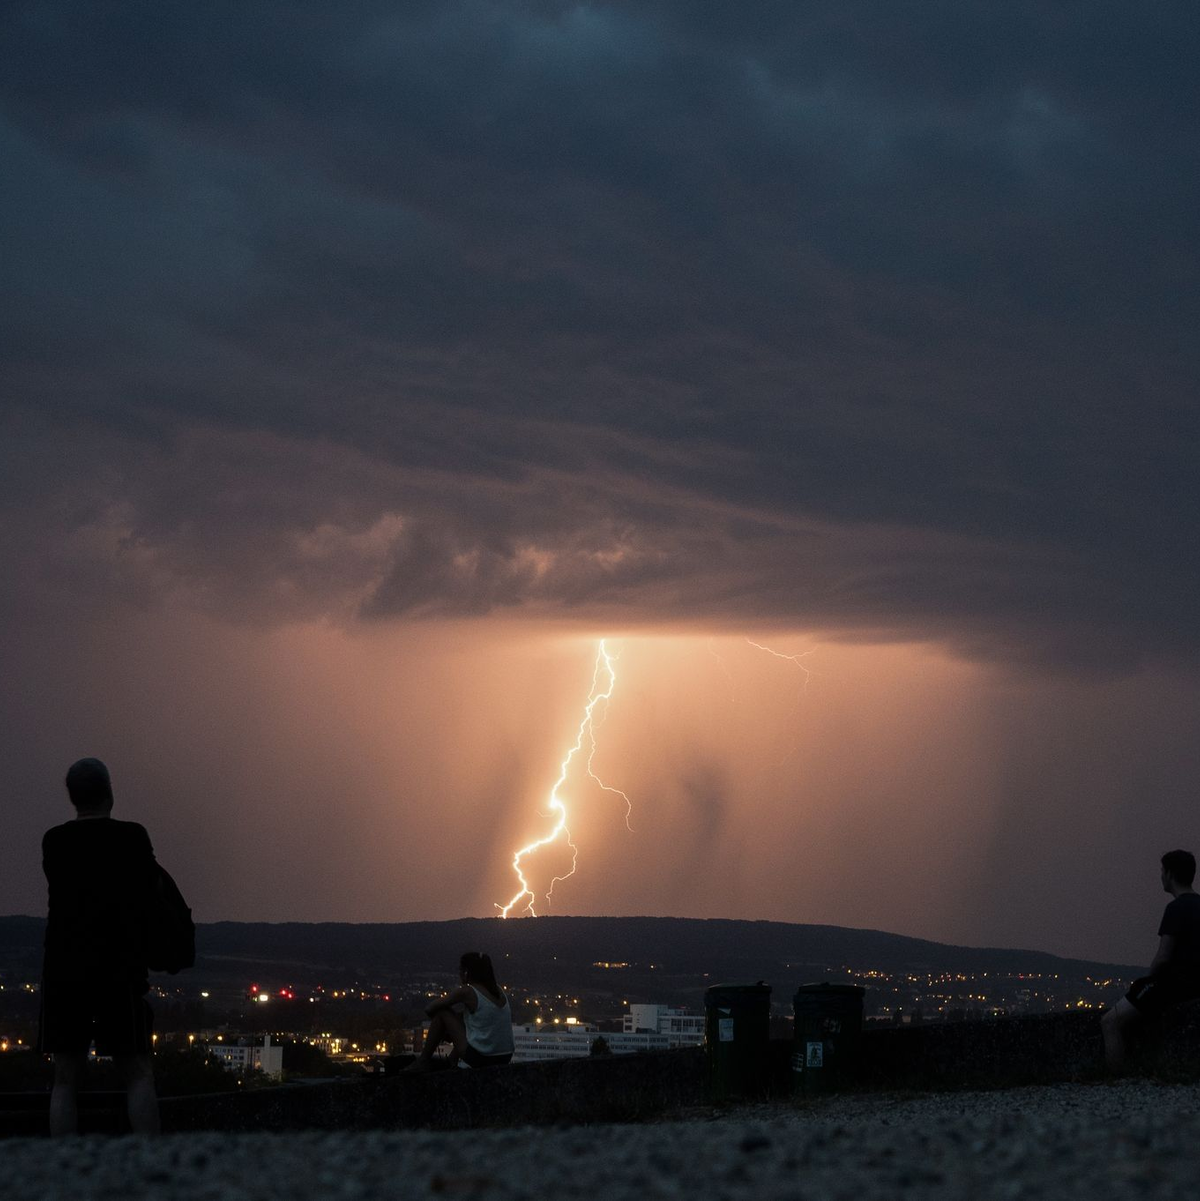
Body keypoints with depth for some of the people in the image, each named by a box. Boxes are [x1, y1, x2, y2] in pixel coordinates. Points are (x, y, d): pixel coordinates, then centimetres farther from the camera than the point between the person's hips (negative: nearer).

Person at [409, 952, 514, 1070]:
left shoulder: (467, 992, -9)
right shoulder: (497, 990, 10)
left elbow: (430, 1009, 0)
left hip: (480, 1058, -7)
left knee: (441, 1012, 6)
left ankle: (424, 1061, 17)